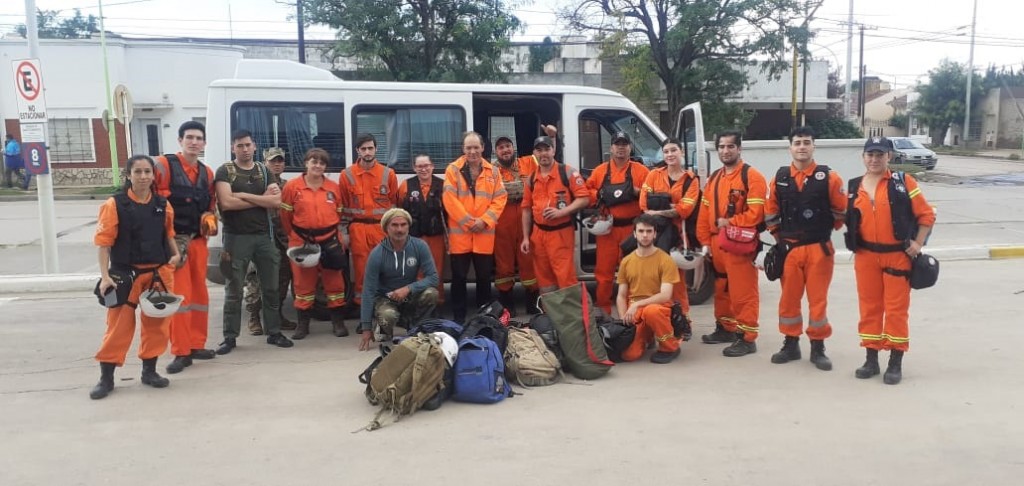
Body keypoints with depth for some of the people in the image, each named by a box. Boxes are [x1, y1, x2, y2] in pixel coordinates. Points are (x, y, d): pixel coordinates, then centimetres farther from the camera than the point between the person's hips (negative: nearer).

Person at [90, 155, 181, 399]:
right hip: (125, 273, -4)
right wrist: (105, 276, -13)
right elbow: (104, 242, -9)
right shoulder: (115, 204, -9)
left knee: (157, 323, 9)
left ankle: (149, 370, 24)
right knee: (119, 325, 0)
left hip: (159, 273, 4)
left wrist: (175, 253, 3)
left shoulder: (163, 205, 3)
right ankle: (106, 377, 11)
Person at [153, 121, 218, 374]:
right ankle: (181, 352, 0)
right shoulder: (164, 165, -7)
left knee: (199, 293, 11)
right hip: (172, 239, -6)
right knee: (179, 295, -7)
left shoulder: (207, 173, 13)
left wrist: (210, 219, 1)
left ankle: (196, 344, 22)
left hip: (198, 240, 6)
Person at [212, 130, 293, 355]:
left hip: (264, 236, 4)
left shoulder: (264, 171, 10)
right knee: (233, 291, 4)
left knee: (271, 288, 9)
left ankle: (274, 333, 19)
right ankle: (230, 337, 12)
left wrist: (244, 195, -11)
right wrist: (261, 199, -8)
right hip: (236, 238, -4)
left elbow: (276, 201, -3)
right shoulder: (225, 171, -1)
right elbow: (226, 202, -16)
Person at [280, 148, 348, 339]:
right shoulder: (292, 186, -3)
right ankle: (303, 323, 17)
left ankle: (338, 321, 16)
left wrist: (329, 230, 10)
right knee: (303, 282, 6)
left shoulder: (333, 187, 4)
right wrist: (294, 235, 10)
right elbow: (285, 215, 4)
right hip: (302, 242, -1)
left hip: (330, 241, 2)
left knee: (334, 281, 6)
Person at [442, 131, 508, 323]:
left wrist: (485, 220, -11)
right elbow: (450, 200, -9)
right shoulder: (453, 169, -1)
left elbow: (500, 199, 2)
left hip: (485, 233, 2)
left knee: (484, 276, 10)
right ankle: (458, 317, 13)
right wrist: (468, 222, -13)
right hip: (459, 232, -2)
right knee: (459, 277, 4)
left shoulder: (492, 171, 7)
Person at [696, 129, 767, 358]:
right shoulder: (713, 179, 16)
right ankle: (725, 328, 32)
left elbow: (756, 213, -17)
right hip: (717, 244, 8)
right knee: (721, 290, 18)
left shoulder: (752, 176, -8)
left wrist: (729, 222, -14)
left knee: (743, 292, -5)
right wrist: (705, 241, 8)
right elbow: (704, 212, 14)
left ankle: (747, 338, 2)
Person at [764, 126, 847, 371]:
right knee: (789, 298, 9)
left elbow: (841, 210, 4)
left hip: (819, 249, -3)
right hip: (788, 249, 3)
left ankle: (818, 348, 13)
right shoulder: (779, 178, 3)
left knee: (818, 299, 2)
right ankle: (791, 344, 21)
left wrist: (828, 230, 10)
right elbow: (770, 211, 12)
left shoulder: (828, 178, -5)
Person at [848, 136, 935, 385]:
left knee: (897, 309, 2)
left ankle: (896, 362, 12)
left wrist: (918, 244, -9)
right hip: (866, 256, 4)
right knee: (869, 307, 9)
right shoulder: (854, 188, 6)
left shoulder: (903, 182, -5)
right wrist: (854, 244, 5)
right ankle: (871, 359, 20)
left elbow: (927, 214, -3)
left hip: (898, 255, -3)